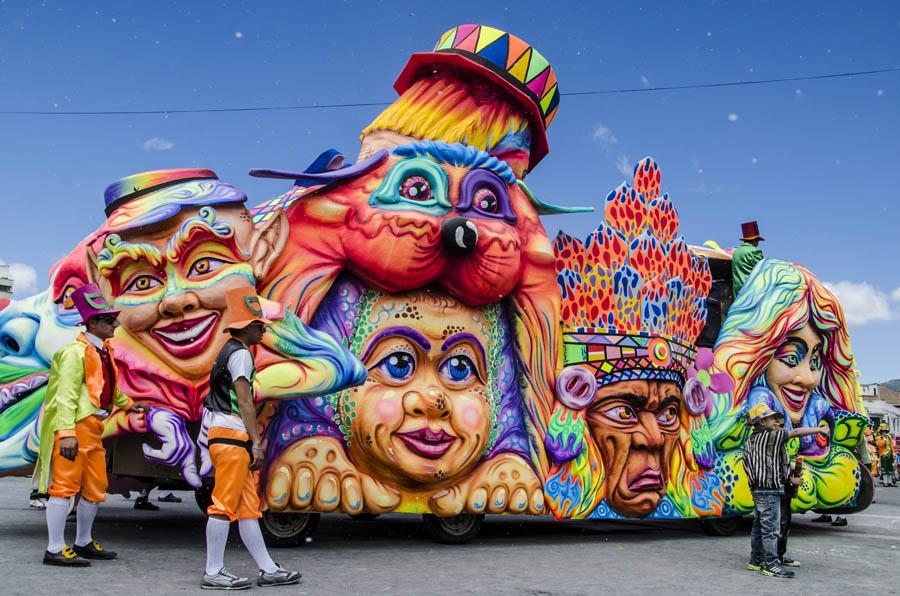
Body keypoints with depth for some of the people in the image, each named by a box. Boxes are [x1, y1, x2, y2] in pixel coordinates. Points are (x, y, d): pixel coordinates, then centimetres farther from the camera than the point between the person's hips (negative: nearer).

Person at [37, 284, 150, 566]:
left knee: (96, 487, 15)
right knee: (66, 485, -6)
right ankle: (55, 549, 0)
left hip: (94, 427, 10)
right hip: (75, 427, -10)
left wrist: (128, 404, 44)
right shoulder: (76, 352, -12)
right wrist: (67, 432, -28)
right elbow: (66, 395, -20)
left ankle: (83, 543, 28)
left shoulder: (103, 351, 17)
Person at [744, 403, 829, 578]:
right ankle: (770, 564, -5)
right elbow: (796, 432, -9)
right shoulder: (769, 436, -11)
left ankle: (756, 561, 20)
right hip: (769, 490, -10)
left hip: (758, 489, 10)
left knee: (759, 526, 14)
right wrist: (819, 429, 0)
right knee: (770, 527, -7)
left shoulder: (751, 441, 15)